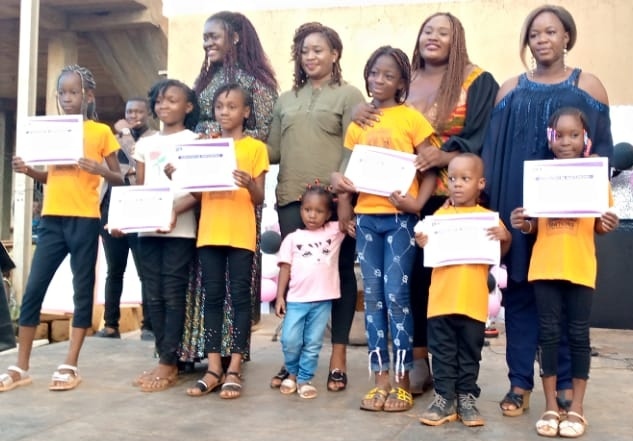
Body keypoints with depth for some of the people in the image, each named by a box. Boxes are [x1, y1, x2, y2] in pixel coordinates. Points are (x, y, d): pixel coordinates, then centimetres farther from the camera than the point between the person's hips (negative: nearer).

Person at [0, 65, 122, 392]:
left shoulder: (101, 132, 0)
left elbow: (119, 180, 0)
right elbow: (51, 176, 19)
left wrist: (100, 170, -19)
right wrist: (28, 170, 0)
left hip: (84, 220, -4)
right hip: (52, 219, 4)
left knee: (83, 291, 2)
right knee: (33, 290, 3)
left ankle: (70, 365, 11)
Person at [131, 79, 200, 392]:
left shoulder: (194, 141, 1)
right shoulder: (145, 144, 16)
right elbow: (138, 189, 15)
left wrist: (175, 211, -22)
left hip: (180, 229, -5)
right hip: (147, 228, 5)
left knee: (173, 295, -3)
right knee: (154, 295, 6)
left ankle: (168, 363, 4)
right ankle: (165, 360, 14)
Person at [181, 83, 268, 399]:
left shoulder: (255, 148, 2)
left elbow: (259, 199, -2)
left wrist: (250, 184, -23)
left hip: (241, 234, -3)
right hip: (209, 232, 4)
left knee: (240, 296, 0)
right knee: (213, 297, 5)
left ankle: (234, 369, 5)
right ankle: (213, 368, 10)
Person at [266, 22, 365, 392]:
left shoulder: (349, 95, 4)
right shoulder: (286, 99, 19)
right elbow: (274, 150, 16)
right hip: (292, 198, 4)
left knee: (340, 272, 3)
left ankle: (338, 358, 11)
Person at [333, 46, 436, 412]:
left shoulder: (411, 118, -1)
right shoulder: (357, 124, 12)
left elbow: (431, 170, -3)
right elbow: (348, 173, 14)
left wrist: (417, 203, -18)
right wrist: (342, 196, -4)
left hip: (399, 216, -4)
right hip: (366, 217, 4)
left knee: (396, 296, -4)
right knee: (373, 297, 6)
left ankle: (403, 380, 8)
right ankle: (381, 379, 15)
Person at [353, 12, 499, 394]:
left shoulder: (478, 82, 4)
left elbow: (484, 134, -7)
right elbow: (384, 128, 20)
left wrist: (447, 155, -24)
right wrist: (363, 113, -2)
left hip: (454, 196, -3)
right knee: (412, 276, 1)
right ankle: (418, 361, 11)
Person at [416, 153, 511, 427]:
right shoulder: (439, 215, 5)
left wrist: (505, 237, -11)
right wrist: (422, 243, -10)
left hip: (473, 301, -1)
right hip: (442, 298, 1)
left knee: (470, 353, 10)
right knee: (443, 352, 7)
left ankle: (467, 398, 21)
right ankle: (444, 398, 16)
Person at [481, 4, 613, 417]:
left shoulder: (588, 85, 7)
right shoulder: (511, 89, 12)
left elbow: (602, 147, 3)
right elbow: (492, 148, 7)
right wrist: (491, 202, -4)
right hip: (518, 205, 2)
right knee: (519, 290, 3)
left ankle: (565, 382, 15)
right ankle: (520, 381, 12)